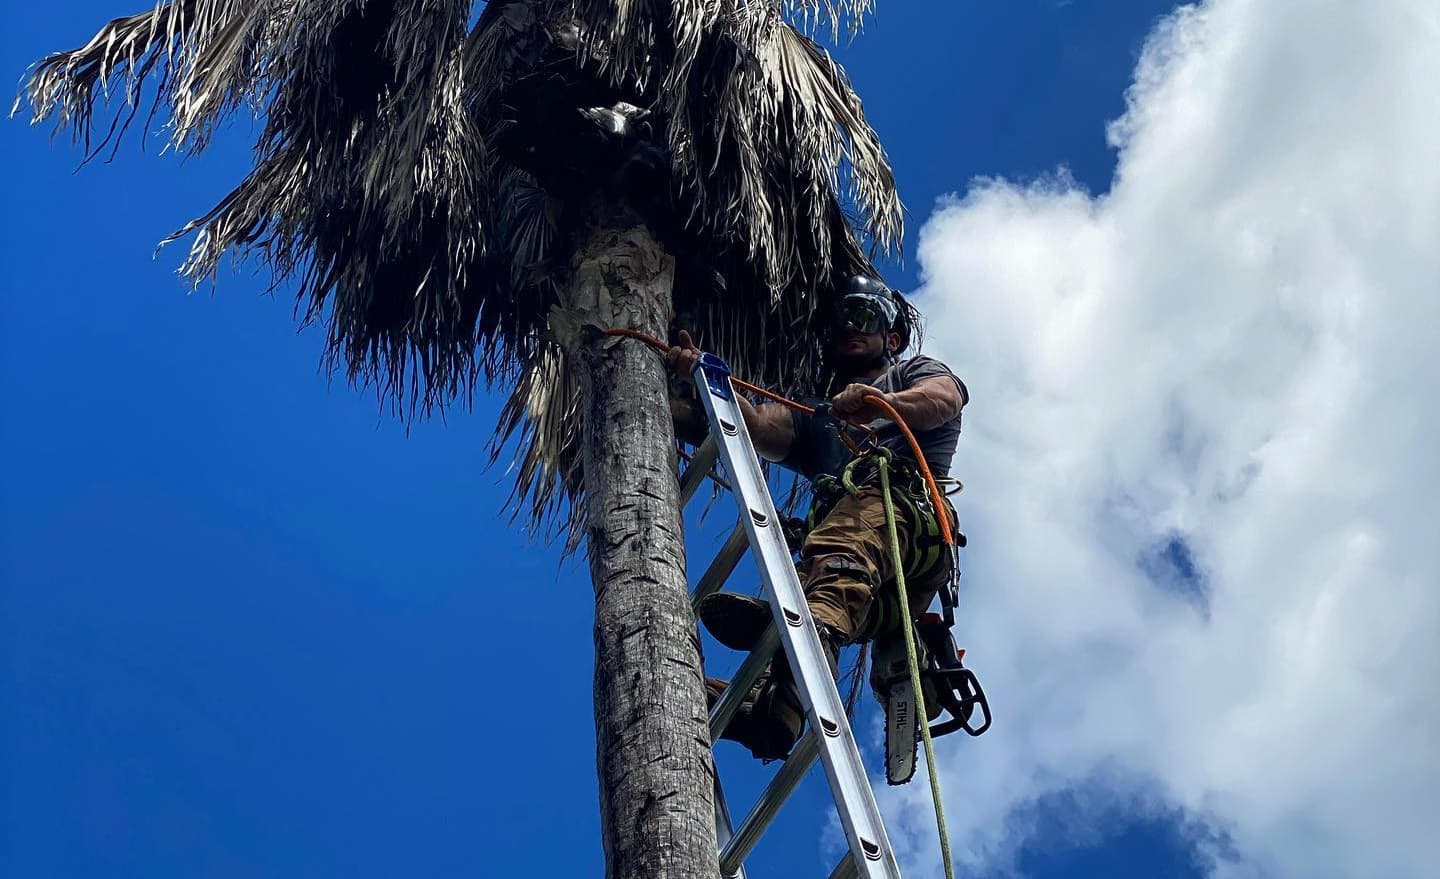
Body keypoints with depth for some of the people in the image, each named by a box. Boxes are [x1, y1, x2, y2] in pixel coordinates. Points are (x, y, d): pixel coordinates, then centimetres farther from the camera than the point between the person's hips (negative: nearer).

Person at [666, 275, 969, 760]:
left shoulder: (914, 373, 29)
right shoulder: (813, 414, 39)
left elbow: (944, 398, 1)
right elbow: (761, 429, 14)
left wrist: (880, 405, -22)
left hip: (912, 517, -5)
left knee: (856, 520, -40)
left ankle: (818, 627, -68)